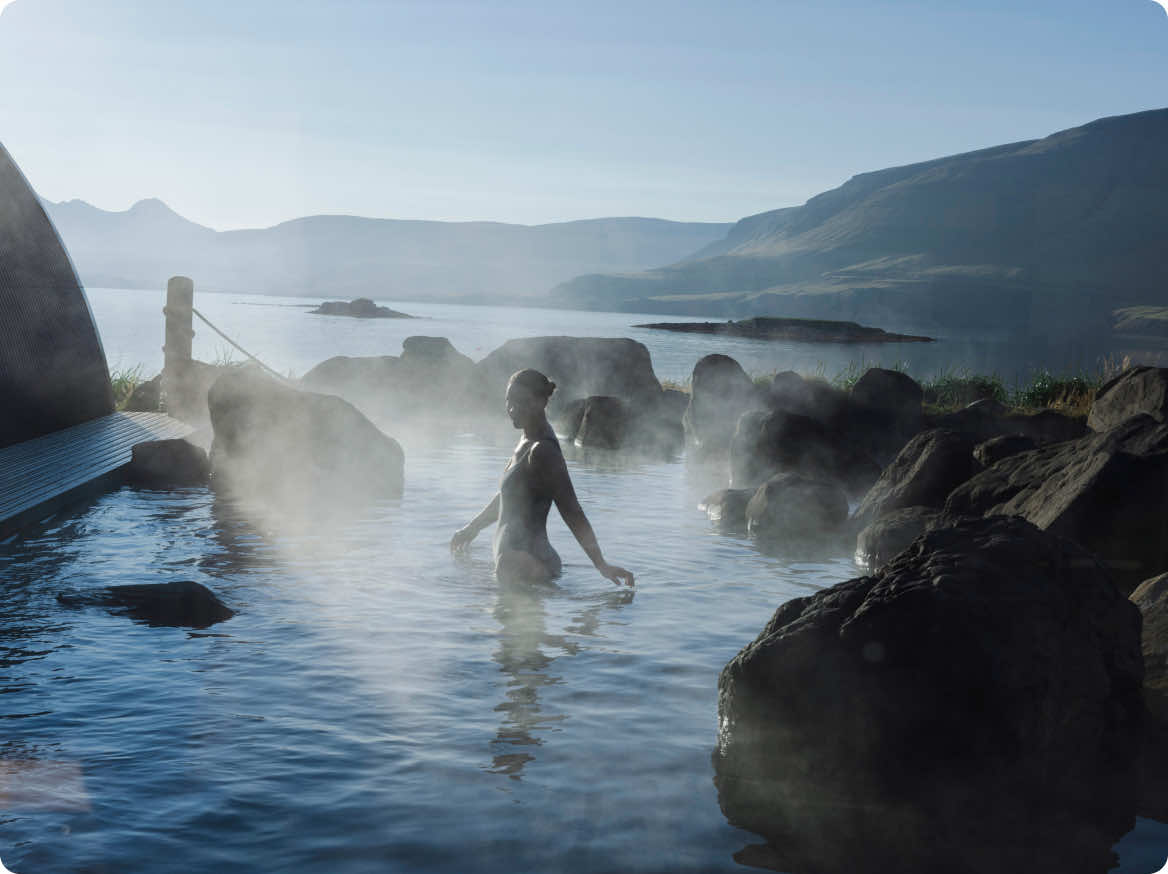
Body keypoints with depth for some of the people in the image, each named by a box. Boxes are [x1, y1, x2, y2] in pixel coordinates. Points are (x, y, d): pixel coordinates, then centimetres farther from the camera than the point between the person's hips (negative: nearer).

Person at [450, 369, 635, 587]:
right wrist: (472, 528, 40)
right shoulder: (527, 442, 12)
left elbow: (572, 513, -21)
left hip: (526, 569, -9)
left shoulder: (542, 452, -17)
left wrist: (601, 564, -26)